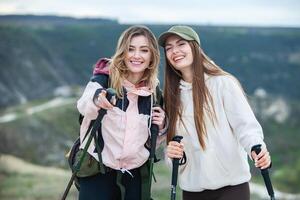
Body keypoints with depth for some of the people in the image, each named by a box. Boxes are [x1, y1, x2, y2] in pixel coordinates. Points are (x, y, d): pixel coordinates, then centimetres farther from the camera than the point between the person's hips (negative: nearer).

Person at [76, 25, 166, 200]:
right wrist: (96, 99, -52)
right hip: (98, 173, -4)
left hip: (135, 177, 4)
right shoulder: (105, 79, -8)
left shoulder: (154, 92, 4)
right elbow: (83, 106, -30)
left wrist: (160, 128, -5)